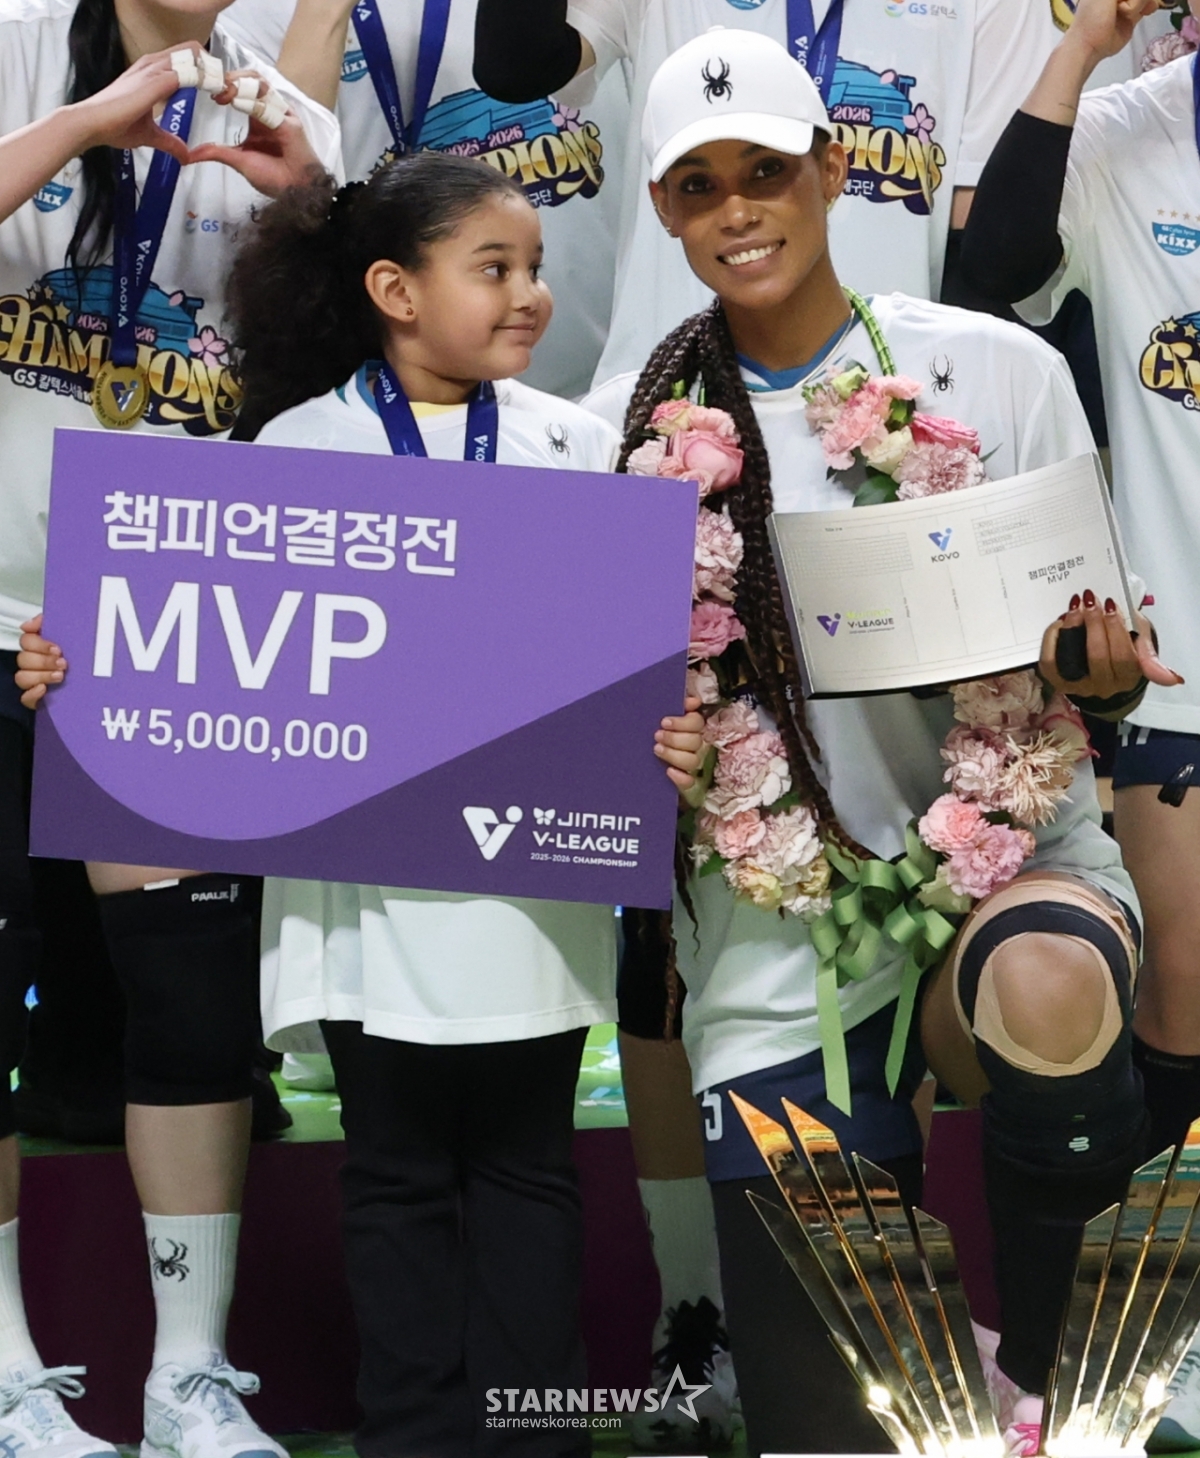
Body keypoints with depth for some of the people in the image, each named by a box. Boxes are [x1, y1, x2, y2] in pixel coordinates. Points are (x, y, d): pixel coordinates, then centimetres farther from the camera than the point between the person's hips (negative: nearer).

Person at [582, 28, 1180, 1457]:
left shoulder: (997, 370, -2)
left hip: (1002, 845, -1)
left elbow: (1090, 663, 4)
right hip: (776, 928, 2)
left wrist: (1098, 674, -19)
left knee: (1048, 996, -39)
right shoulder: (633, 423, 3)